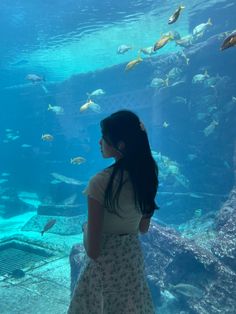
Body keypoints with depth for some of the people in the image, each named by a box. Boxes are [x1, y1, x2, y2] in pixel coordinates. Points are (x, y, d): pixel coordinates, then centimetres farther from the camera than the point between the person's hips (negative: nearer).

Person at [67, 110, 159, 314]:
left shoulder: (101, 182, -26)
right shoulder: (147, 174, -7)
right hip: (134, 257, 6)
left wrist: (86, 227, -2)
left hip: (104, 262, -5)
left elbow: (92, 250, -20)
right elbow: (144, 228, 5)